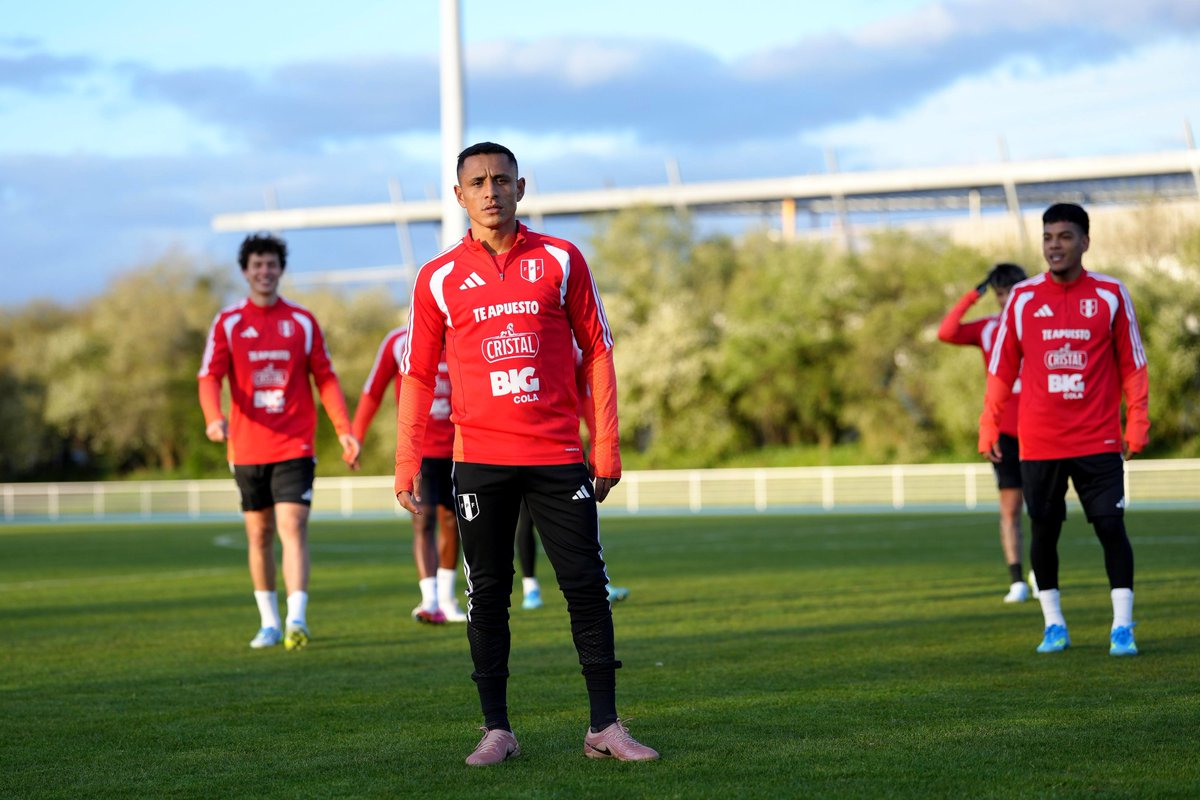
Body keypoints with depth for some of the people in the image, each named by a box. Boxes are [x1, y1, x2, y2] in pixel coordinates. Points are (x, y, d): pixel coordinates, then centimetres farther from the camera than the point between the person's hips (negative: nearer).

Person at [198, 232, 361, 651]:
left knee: (293, 527, -14)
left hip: (294, 446, -1)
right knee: (259, 535, 8)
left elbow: (325, 378, 8)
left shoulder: (302, 321, 6)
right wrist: (214, 417, -24)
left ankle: (296, 620, -20)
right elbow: (210, 377, -5)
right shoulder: (228, 322, 5)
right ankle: (269, 623, 18)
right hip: (247, 448, 1)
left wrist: (343, 429, -2)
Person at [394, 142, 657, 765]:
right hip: (479, 459, 0)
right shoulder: (438, 278, 4)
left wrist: (607, 448, 2)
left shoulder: (560, 260, 5)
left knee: (587, 588, -1)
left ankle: (605, 727, 6)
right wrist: (407, 467, 2)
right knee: (487, 596, 3)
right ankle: (496, 730, 11)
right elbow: (417, 375, 7)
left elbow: (597, 351, 7)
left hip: (558, 455, 0)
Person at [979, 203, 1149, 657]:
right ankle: (1054, 625, 19)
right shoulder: (1023, 298, 4)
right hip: (1038, 443, 2)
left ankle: (1122, 627, -3)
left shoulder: (1111, 295, 1)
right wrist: (989, 428, 5)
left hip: (1098, 440, -2)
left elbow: (1131, 364, 5)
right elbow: (1001, 368, 7)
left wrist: (1136, 424, 0)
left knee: (1111, 526, -8)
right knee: (1044, 530, 6)